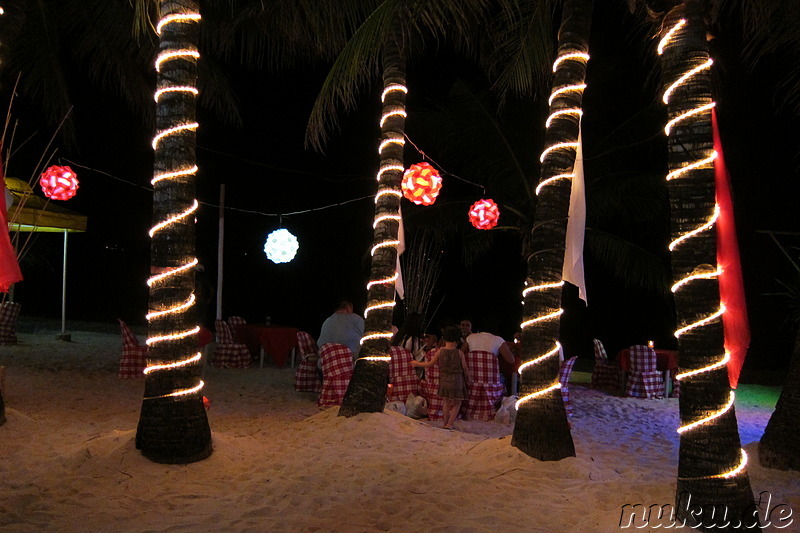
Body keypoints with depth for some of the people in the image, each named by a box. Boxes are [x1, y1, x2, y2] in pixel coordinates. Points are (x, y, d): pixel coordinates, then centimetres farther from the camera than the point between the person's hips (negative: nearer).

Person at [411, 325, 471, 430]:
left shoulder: (440, 351, -4)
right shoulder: (459, 353, -9)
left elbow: (430, 364, 3)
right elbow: (465, 369, -3)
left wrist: (417, 363, 18)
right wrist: (468, 378, 16)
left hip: (444, 381, 3)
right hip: (457, 381, -3)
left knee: (446, 402, 17)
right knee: (457, 403, 9)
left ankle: (445, 423, 22)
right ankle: (450, 423, 2)